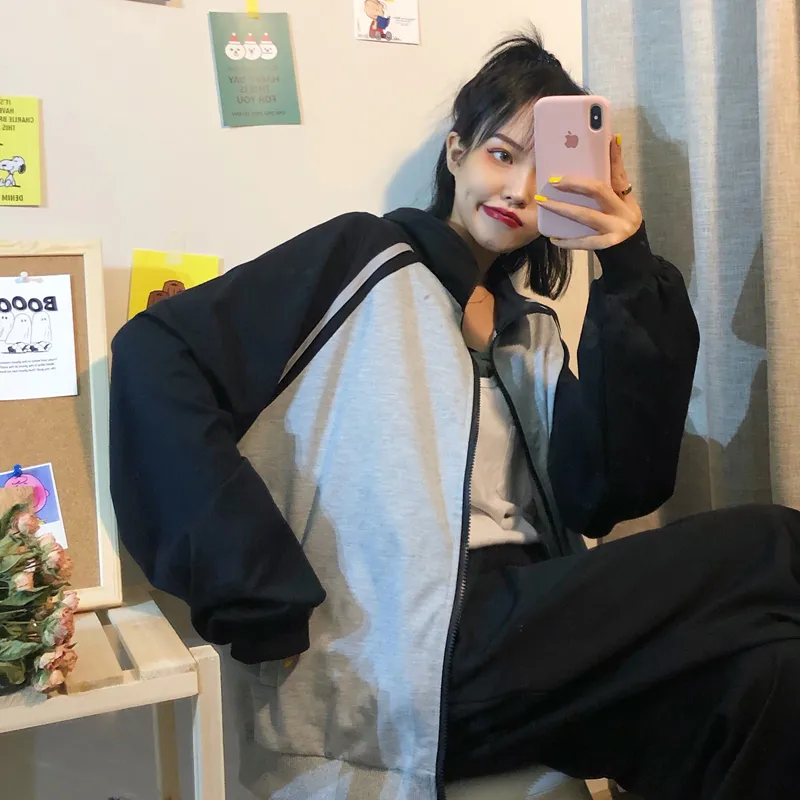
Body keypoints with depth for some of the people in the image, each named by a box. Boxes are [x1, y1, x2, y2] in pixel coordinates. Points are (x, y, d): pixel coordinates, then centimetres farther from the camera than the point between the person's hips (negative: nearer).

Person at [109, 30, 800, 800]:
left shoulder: (532, 329, 19)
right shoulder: (365, 261, 4)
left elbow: (609, 493, 4)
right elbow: (154, 357, -8)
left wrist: (630, 278, -3)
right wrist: (265, 608, -15)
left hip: (525, 618, 5)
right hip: (410, 653, -5)